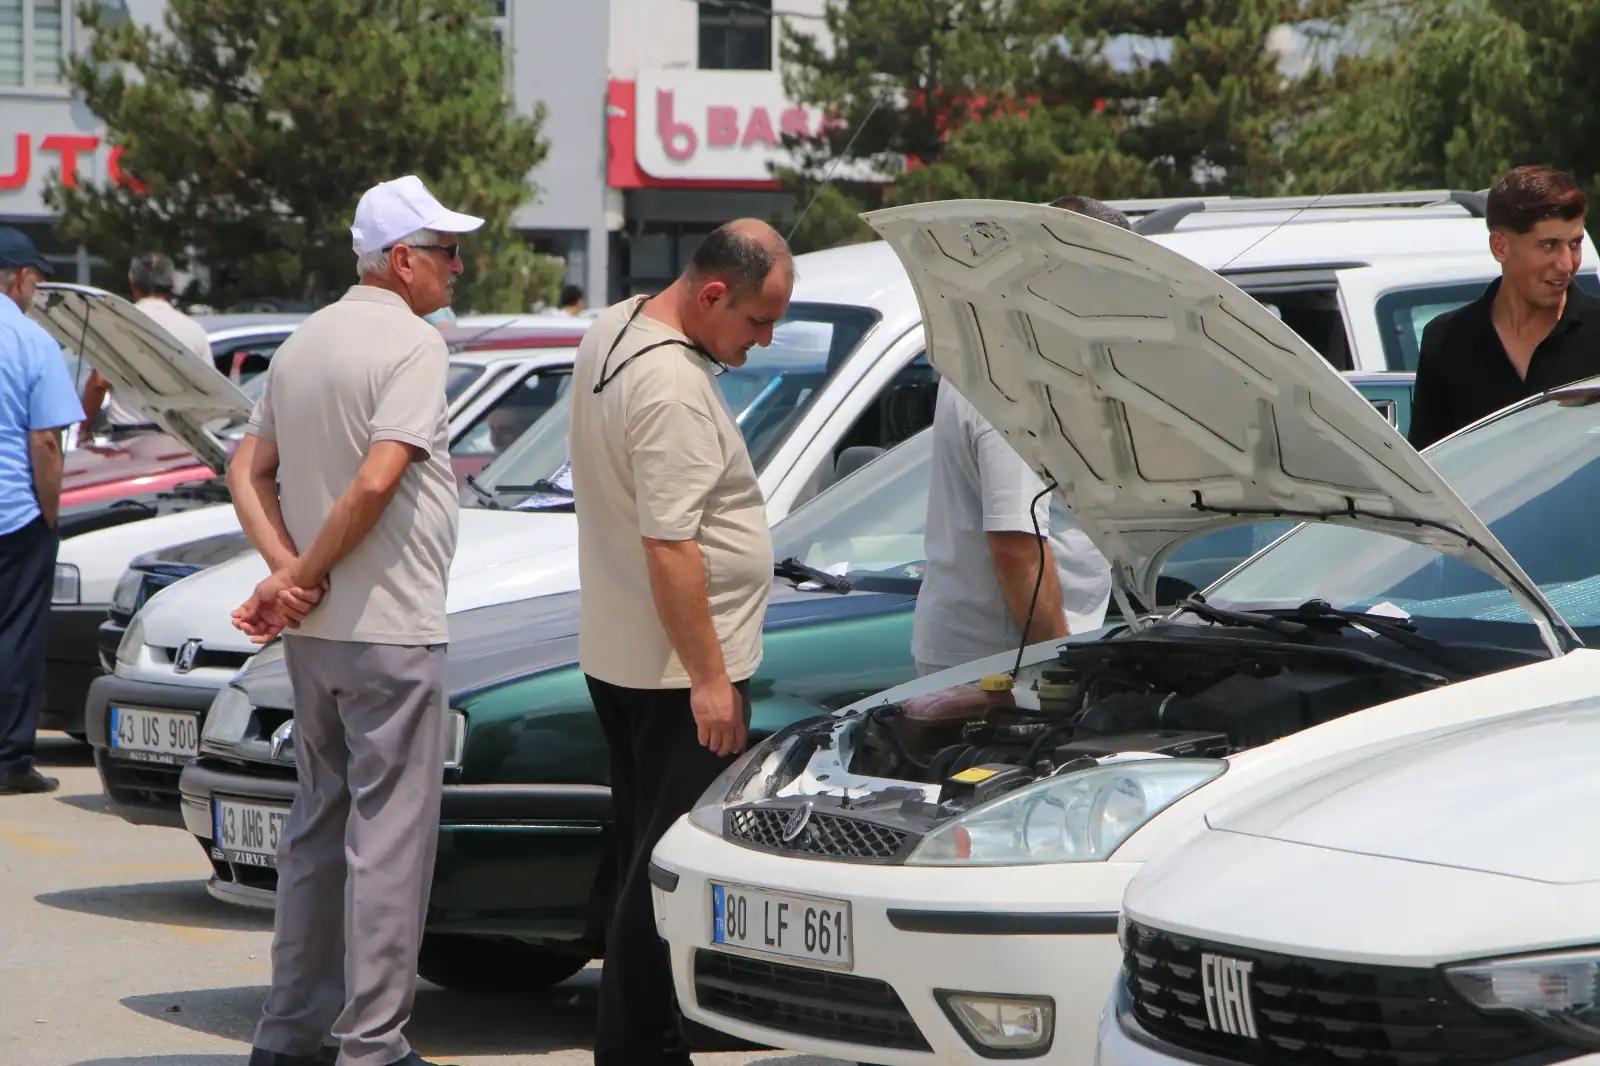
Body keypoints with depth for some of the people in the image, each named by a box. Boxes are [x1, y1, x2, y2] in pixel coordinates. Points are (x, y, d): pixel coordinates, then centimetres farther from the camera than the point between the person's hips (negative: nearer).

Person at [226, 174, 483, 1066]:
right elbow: (376, 482, -24)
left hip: (314, 634, 9)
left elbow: (250, 473, 12)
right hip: (390, 629, -9)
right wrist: (307, 575, -13)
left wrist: (285, 571, -1)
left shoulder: (304, 345, 13)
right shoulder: (414, 343, -14)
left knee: (319, 825, 16)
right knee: (391, 834, -4)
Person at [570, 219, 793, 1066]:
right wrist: (709, 678, -23)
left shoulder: (610, 330, 9)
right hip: (676, 673, -10)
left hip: (612, 657, 10)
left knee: (644, 860, 15)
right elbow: (669, 547, -26)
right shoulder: (674, 389, -23)